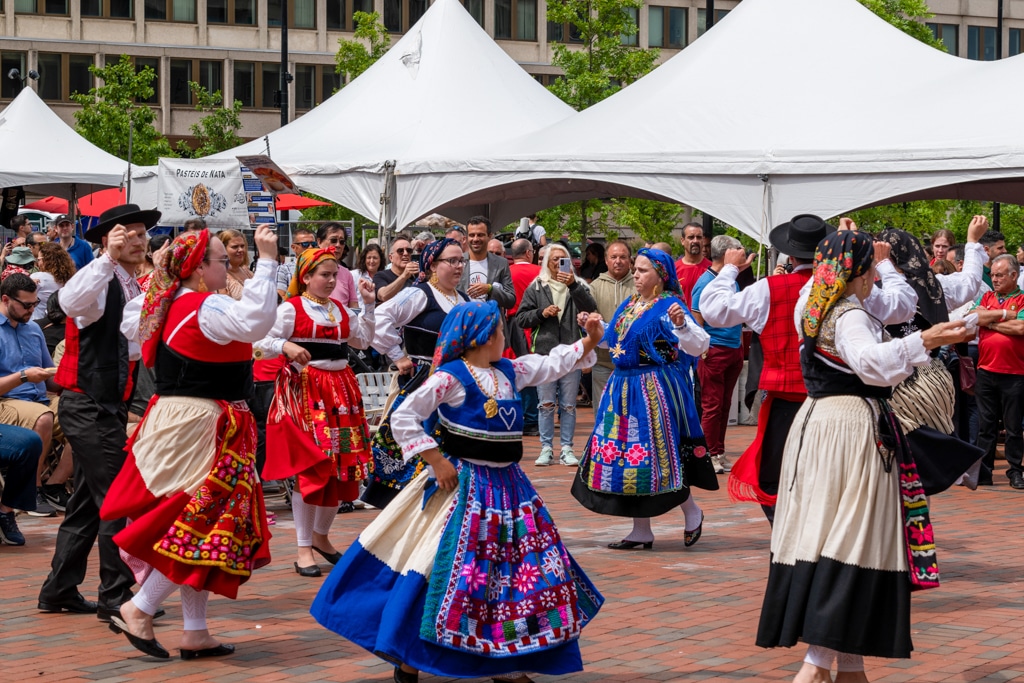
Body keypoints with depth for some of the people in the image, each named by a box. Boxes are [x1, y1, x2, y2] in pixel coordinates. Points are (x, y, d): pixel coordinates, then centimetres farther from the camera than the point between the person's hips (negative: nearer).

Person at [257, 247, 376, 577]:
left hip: (340, 389, 6)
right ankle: (304, 550, 1)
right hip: (305, 389, -6)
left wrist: (368, 304, 10)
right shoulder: (291, 308, -5)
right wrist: (286, 346, -27)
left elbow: (363, 340, 17)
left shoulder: (339, 309, 13)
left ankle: (321, 536, 25)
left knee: (342, 467, 6)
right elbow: (263, 342, -8)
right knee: (309, 469, -6)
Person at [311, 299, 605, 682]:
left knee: (520, 570, 8)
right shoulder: (451, 377, -13)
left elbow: (553, 365, 21)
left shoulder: (510, 372, 8)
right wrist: (436, 460, -18)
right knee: (445, 569, -5)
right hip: (464, 484, -7)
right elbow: (404, 418, -16)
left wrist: (588, 343, 10)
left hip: (508, 485, 7)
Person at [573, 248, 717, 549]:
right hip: (624, 386, 8)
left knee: (658, 455, -4)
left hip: (655, 388, -8)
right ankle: (641, 531, 17)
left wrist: (681, 323, -37)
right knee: (628, 457, 9)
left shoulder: (668, 307, -12)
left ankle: (692, 510, 21)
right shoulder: (629, 305, 13)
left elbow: (699, 345, -22)